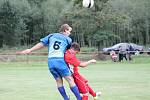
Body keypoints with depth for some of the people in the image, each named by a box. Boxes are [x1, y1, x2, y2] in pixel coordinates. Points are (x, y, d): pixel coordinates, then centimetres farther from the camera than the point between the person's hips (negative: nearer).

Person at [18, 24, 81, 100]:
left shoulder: (52, 35, 17)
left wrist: (30, 50, 13)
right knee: (70, 80, 2)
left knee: (59, 81, 14)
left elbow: (41, 44, 11)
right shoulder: (68, 39, 11)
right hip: (60, 61, -4)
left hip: (50, 62, 4)